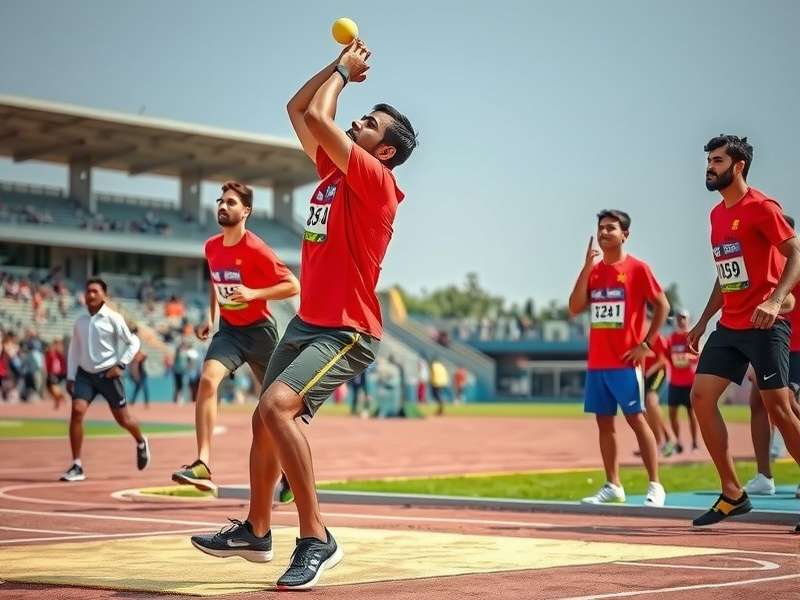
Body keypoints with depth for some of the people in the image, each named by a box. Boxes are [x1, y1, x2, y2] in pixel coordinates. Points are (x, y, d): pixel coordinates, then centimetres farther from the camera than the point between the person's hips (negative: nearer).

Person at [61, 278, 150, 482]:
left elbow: (133, 343, -3)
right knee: (77, 411, -17)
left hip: (108, 374, -3)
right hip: (85, 374, 3)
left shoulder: (113, 318, -7)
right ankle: (77, 467, -13)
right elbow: (74, 350, 16)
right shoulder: (80, 321, 7)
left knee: (122, 418, 5)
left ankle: (141, 443, 41)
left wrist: (121, 365, -12)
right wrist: (70, 377, 10)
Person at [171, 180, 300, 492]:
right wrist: (210, 316, 12)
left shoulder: (255, 249, -17)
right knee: (207, 380, -23)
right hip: (229, 329, 4)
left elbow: (293, 285, -17)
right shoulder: (211, 247, 2)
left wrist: (253, 293, -27)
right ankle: (203, 464, -30)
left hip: (259, 329, -4)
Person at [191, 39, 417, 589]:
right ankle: (256, 531, 36)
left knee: (276, 405, -29)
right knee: (266, 418, 18)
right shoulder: (332, 168, 10)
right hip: (307, 323, 10)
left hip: (346, 333, -10)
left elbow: (316, 117, -21)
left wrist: (344, 71, -5)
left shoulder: (374, 178, -14)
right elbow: (298, 109, 19)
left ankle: (316, 539, -23)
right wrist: (341, 64, 14)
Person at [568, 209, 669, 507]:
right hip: (597, 362, 6)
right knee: (604, 422, 7)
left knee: (636, 419, -6)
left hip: (625, 361, -6)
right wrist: (587, 268, -5)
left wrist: (646, 344, -11)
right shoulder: (593, 270, 12)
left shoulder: (636, 268, -4)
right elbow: (575, 308, 3)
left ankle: (655, 486, -4)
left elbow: (662, 306, -5)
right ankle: (612, 486, 13)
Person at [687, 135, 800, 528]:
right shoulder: (717, 214, 15)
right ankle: (732, 494, 5)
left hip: (764, 325, -8)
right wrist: (704, 321, 21)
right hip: (729, 326, 8)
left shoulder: (761, 207, -9)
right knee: (701, 396, -2)